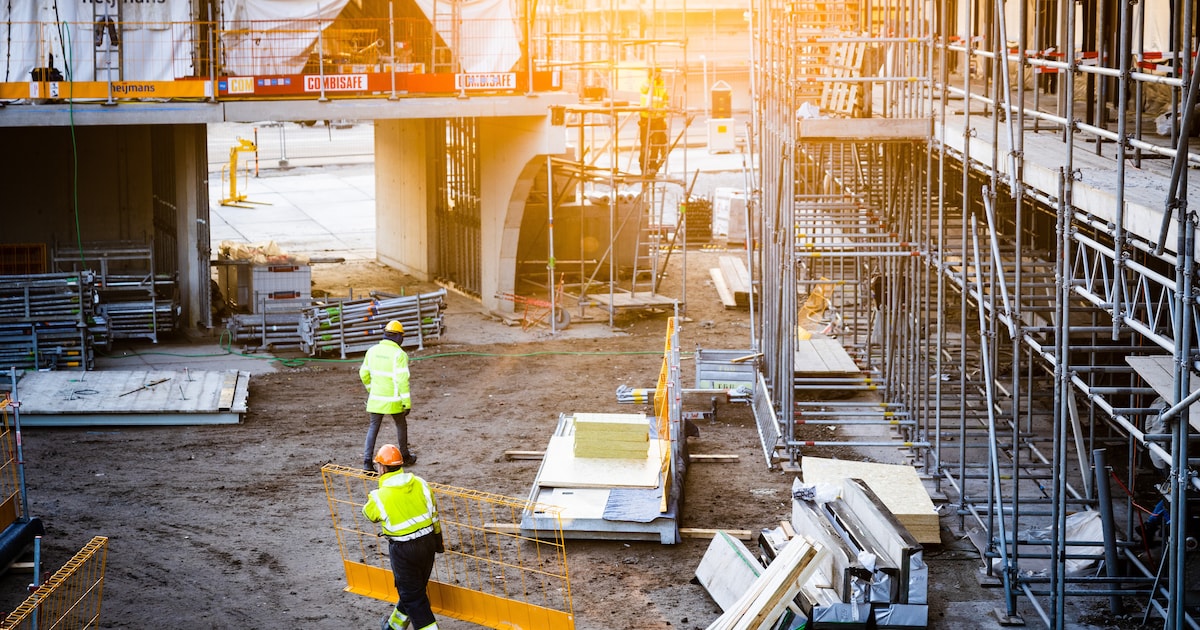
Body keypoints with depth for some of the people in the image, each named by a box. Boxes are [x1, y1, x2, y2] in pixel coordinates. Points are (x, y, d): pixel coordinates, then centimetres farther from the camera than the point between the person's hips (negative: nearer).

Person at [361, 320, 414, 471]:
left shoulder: (373, 351, 1)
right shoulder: (399, 354, -16)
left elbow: (364, 374, 10)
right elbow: (403, 380, -19)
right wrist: (407, 403, -14)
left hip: (376, 398, 4)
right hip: (393, 400, -4)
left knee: (373, 428, 8)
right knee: (401, 425, 18)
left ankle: (367, 462, -5)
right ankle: (405, 457, 33)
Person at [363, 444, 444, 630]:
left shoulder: (379, 497, -18)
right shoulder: (420, 483, -5)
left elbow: (369, 514, 6)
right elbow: (434, 514, 5)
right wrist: (438, 541, 19)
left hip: (403, 550, -6)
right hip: (427, 542, 6)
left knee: (412, 596, 6)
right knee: (415, 589, 23)